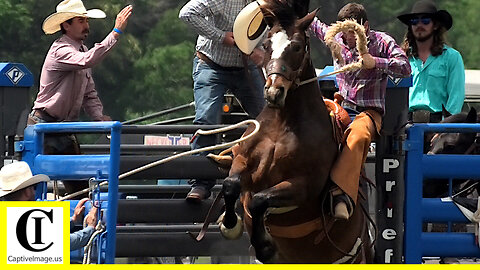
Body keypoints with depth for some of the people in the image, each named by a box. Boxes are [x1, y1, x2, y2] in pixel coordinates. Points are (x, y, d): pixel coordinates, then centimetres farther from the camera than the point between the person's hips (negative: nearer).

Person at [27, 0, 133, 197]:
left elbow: (89, 94, 18)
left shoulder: (81, 51, 13)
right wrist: (116, 32, -40)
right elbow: (87, 61, -39)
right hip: (43, 126, -9)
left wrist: (99, 118, -2)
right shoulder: (60, 51, -17)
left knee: (79, 186, 6)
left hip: (64, 129, 9)